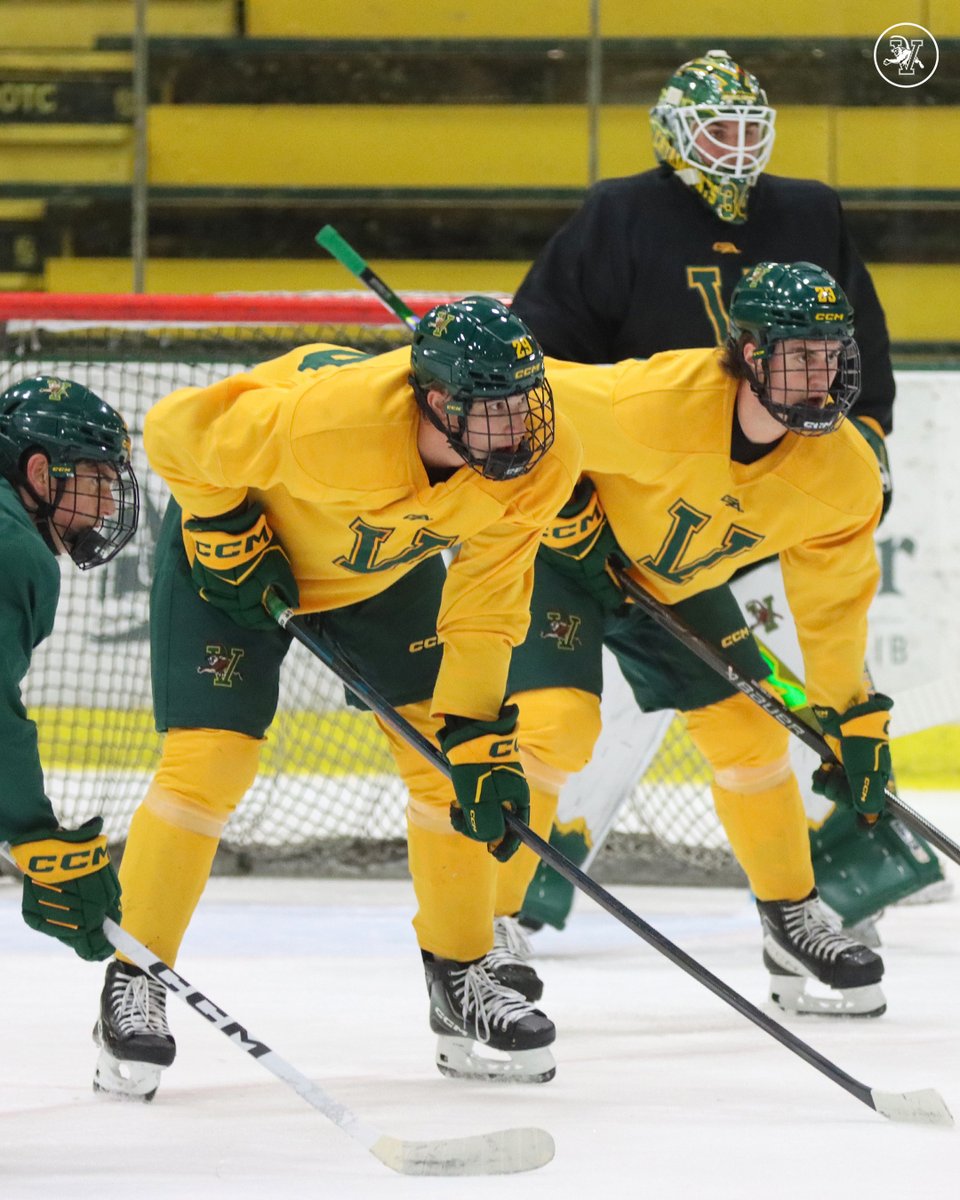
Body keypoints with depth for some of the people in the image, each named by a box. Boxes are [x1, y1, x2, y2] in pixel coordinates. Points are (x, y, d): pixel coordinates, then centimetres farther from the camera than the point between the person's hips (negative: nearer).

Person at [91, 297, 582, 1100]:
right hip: (235, 549, -5)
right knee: (210, 760, -14)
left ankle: (463, 979, 13)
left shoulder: (543, 460, -27)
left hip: (387, 567, 5)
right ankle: (134, 987, -1)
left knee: (447, 756, -2)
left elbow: (484, 604, -16)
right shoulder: (326, 416, -43)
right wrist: (229, 537, -20)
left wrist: (477, 733, -19)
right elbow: (176, 433, -26)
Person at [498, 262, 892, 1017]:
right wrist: (564, 510, -23)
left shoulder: (844, 472, -18)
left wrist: (854, 717, -2)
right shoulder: (656, 402, -38)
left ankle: (795, 926, 21)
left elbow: (834, 598, -4)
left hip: (677, 581, 6)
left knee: (749, 728, 4)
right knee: (555, 720, -22)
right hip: (560, 555, -6)